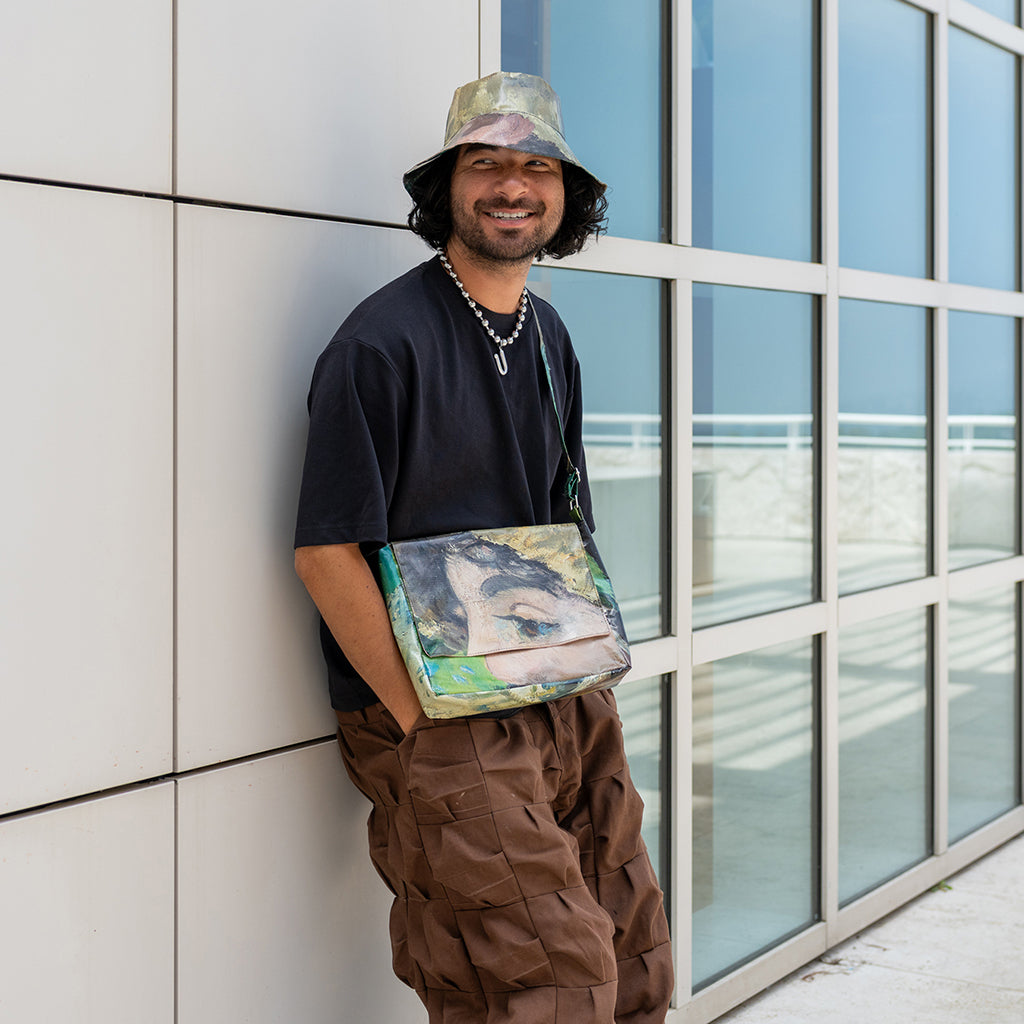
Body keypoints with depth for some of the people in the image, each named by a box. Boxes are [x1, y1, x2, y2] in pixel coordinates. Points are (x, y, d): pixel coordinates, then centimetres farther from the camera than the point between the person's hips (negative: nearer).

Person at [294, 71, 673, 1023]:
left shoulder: (548, 338, 13)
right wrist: (424, 721, -15)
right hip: (433, 711, -7)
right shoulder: (383, 339, -12)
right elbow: (325, 550, -15)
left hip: (565, 707, 8)